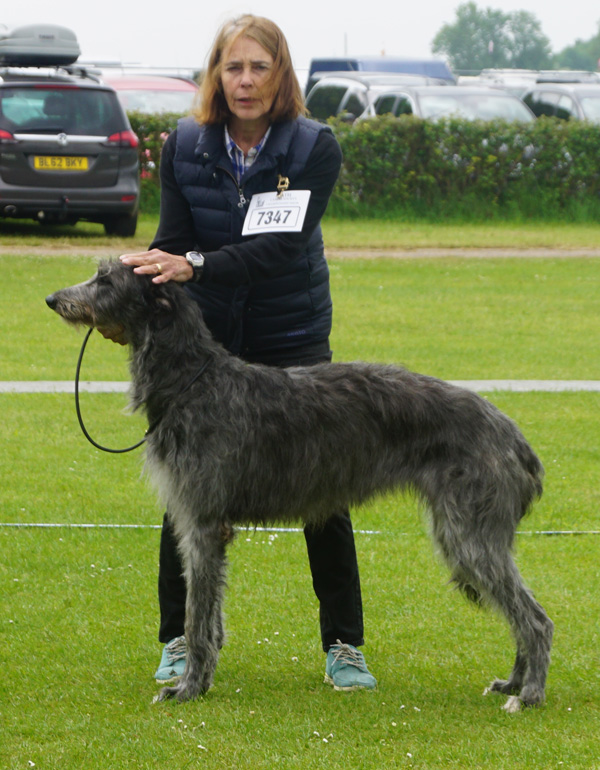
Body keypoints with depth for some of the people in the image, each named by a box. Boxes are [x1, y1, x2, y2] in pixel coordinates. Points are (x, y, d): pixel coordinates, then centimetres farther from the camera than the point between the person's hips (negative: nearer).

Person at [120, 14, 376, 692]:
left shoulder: (314, 147, -11)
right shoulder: (184, 146, -3)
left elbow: (282, 246, -22)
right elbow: (173, 239, -7)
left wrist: (195, 265, -34)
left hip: (292, 336, -2)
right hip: (205, 334, 2)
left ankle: (344, 644, 8)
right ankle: (180, 641, 13)